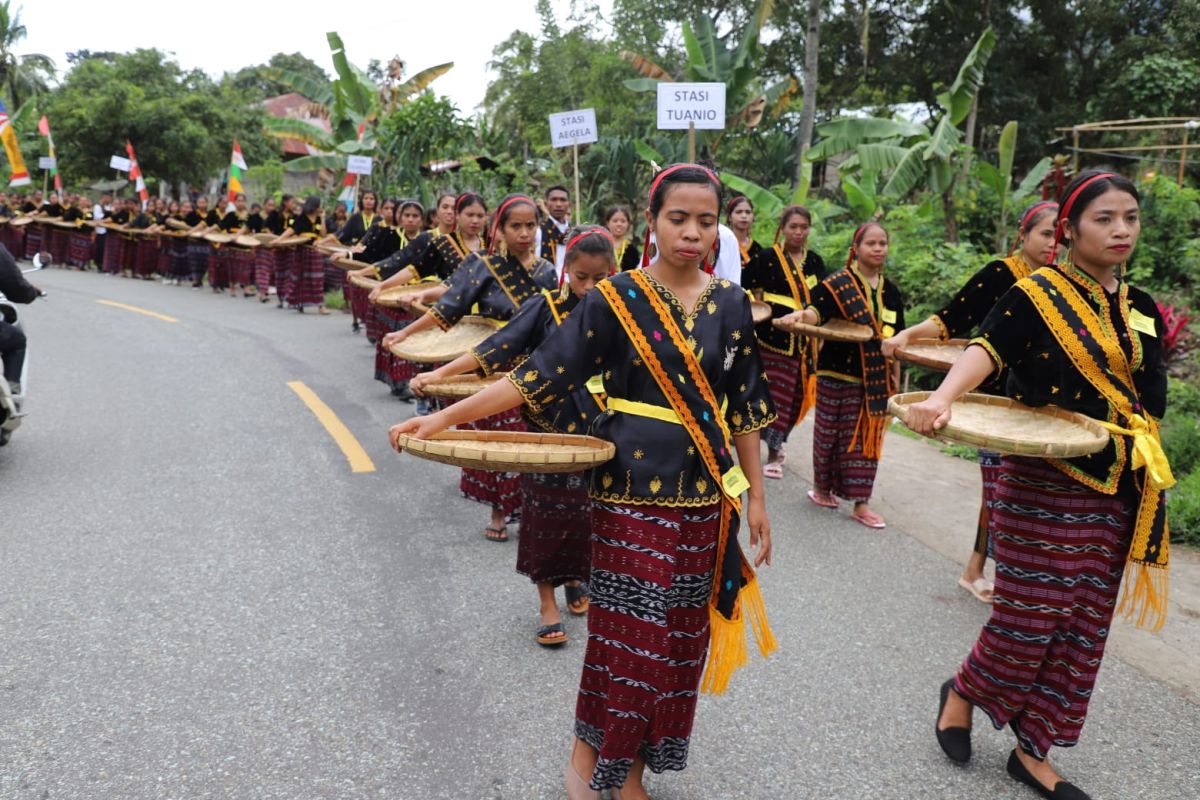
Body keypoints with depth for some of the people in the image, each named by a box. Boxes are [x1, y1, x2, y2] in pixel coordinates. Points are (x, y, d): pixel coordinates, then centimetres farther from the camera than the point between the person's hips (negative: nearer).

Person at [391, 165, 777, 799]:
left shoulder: (731, 305, 3)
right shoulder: (615, 299, -7)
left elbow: (743, 407, 8)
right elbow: (543, 373, -9)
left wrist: (754, 495, 9)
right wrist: (445, 417, -15)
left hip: (703, 496, 4)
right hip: (631, 493, -3)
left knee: (679, 638, 11)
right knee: (625, 634, 3)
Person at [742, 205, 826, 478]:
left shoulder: (815, 261, 11)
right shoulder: (767, 257, -2)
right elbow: (755, 297, 0)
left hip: (804, 340, 4)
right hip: (774, 336, -4)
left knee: (796, 395, 8)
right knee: (775, 393, -5)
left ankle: (776, 441, 27)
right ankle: (772, 454, 7)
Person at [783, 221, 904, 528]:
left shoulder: (891, 292, 11)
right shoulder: (839, 284, -6)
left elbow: (895, 339, 16)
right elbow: (819, 309, -23)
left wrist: (896, 376, 15)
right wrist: (803, 315, -45)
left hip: (876, 378, 5)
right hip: (839, 373, -5)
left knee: (868, 437, 5)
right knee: (831, 431, 3)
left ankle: (861, 503, 10)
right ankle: (821, 487, 23)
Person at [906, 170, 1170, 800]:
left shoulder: (1141, 310, 9)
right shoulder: (1036, 295, -9)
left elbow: (1153, 406, 13)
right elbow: (987, 349, -25)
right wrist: (941, 399, -43)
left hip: (1116, 489, 6)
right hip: (1043, 486, -6)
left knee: (1081, 626, 10)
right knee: (1030, 616, -2)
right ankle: (963, 691, 28)